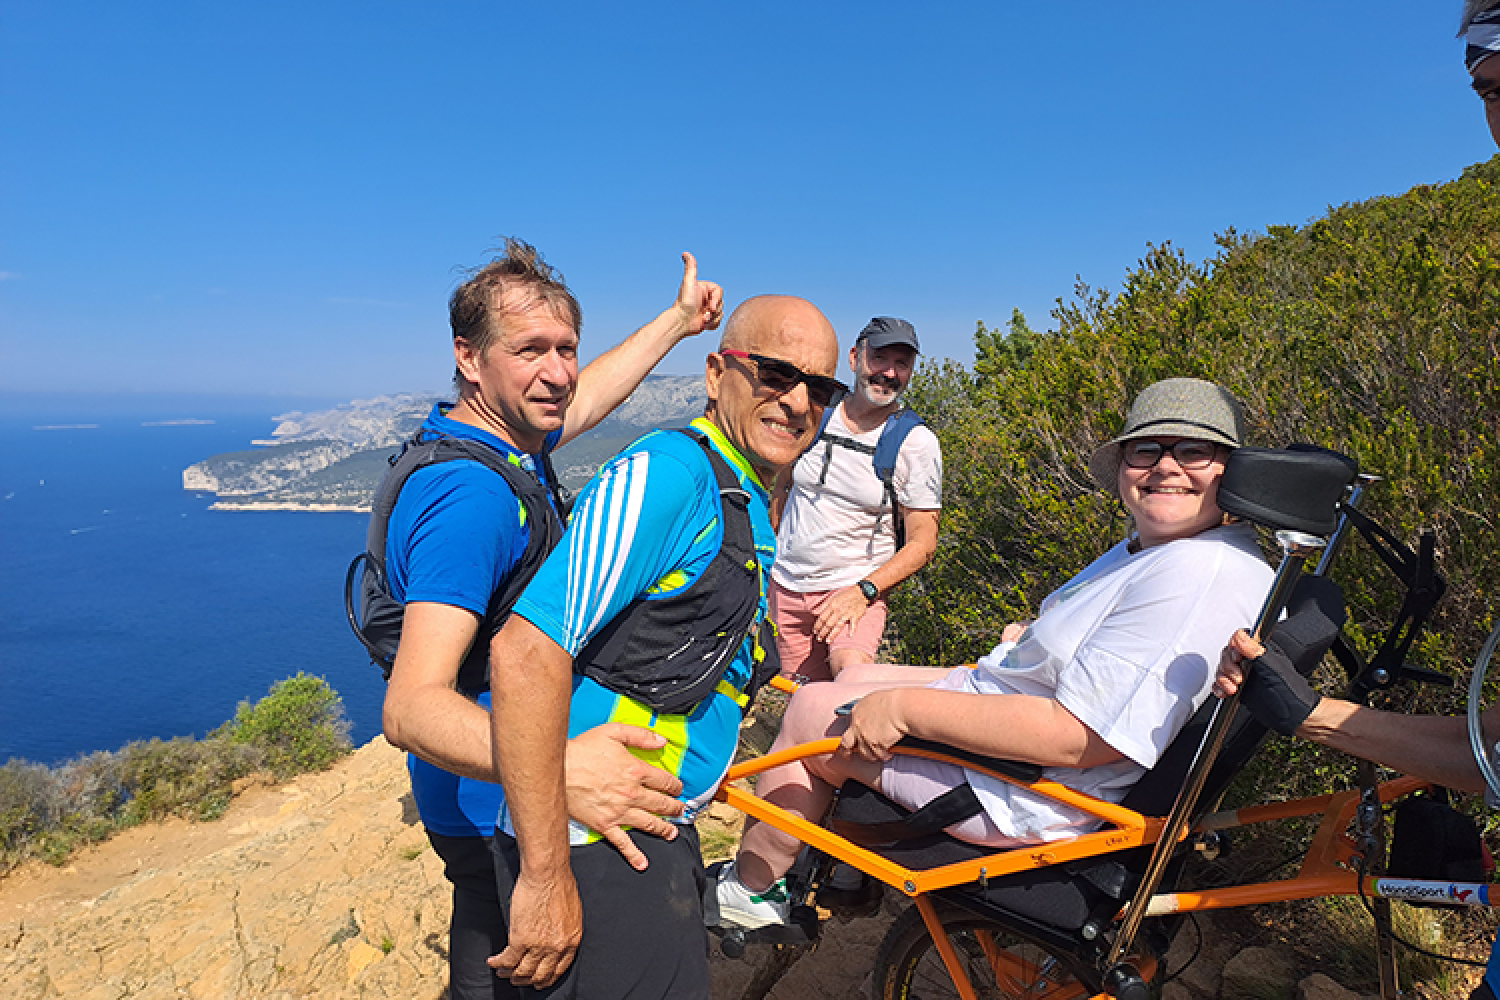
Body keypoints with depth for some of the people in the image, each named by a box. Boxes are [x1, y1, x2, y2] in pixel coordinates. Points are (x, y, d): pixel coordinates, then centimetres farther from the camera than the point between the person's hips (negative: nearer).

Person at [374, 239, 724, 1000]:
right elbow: (411, 708, -38)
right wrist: (558, 770, -53)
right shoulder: (472, 496, -31)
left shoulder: (510, 439, 0)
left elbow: (588, 396, 20)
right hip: (494, 809, -9)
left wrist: (678, 320, 28)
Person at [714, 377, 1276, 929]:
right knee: (852, 678, 21)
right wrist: (1036, 636, 6)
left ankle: (748, 890, 25)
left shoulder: (1207, 576, -27)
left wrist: (905, 707, -28)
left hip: (1024, 801, -10)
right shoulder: (1148, 546, 6)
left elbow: (1079, 737, -32)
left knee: (811, 711, -1)